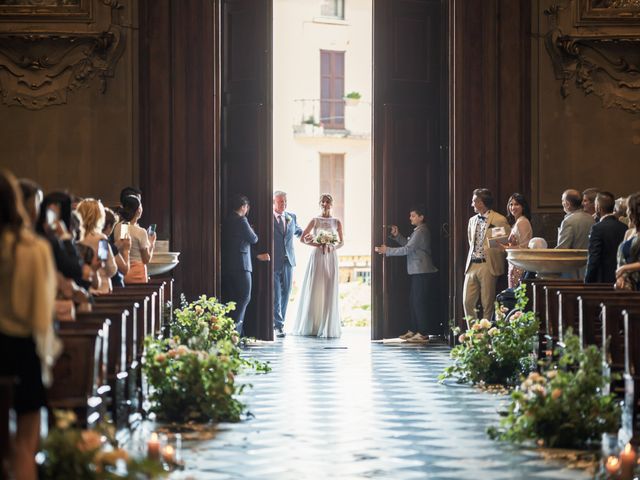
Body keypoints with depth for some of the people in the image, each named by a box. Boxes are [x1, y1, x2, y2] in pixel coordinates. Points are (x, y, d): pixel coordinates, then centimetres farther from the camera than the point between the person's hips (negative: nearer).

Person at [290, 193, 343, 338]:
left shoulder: (337, 222, 9)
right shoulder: (315, 221, 4)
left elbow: (341, 242, 12)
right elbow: (303, 239, 2)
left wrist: (333, 246, -9)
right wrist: (317, 245, -10)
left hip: (331, 258, 1)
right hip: (317, 257, -1)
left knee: (329, 292, -1)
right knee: (314, 290, -2)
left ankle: (327, 328, 5)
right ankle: (311, 326, 5)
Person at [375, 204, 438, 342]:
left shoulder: (421, 231, -14)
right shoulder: (418, 231, 18)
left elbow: (407, 249, -18)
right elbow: (408, 244, 22)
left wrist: (386, 250, -13)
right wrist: (397, 235, 9)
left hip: (422, 272, -11)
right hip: (417, 272, 11)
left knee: (420, 302, -9)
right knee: (413, 301, 13)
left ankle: (423, 333, -7)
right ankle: (413, 331, 18)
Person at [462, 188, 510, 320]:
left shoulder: (499, 220, -5)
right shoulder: (472, 220, 16)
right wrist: (469, 262, 16)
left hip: (488, 266, -6)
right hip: (472, 265, 6)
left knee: (487, 304, -3)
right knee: (467, 302, 2)